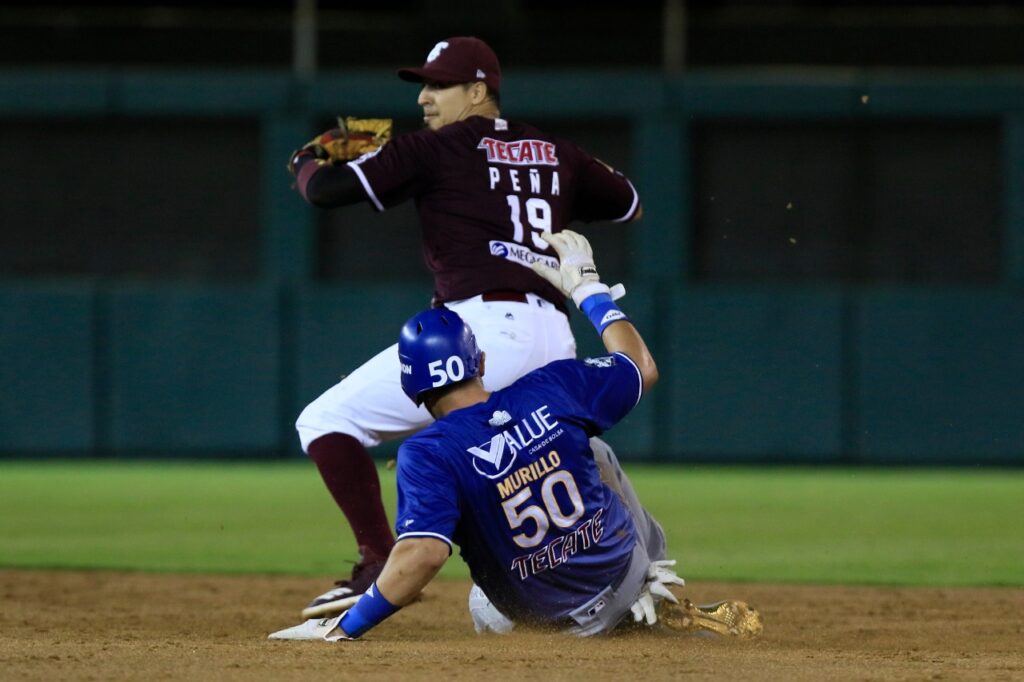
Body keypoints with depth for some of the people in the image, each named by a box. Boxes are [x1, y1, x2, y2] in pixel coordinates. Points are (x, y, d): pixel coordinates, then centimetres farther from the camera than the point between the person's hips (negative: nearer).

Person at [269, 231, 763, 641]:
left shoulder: (428, 455, -25)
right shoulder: (551, 390, -14)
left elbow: (424, 552, -39)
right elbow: (642, 368, 5)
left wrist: (344, 628, -33)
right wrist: (587, 287, 16)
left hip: (553, 617, -3)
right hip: (623, 568, 3)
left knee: (486, 614, 38)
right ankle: (652, 588, 31)